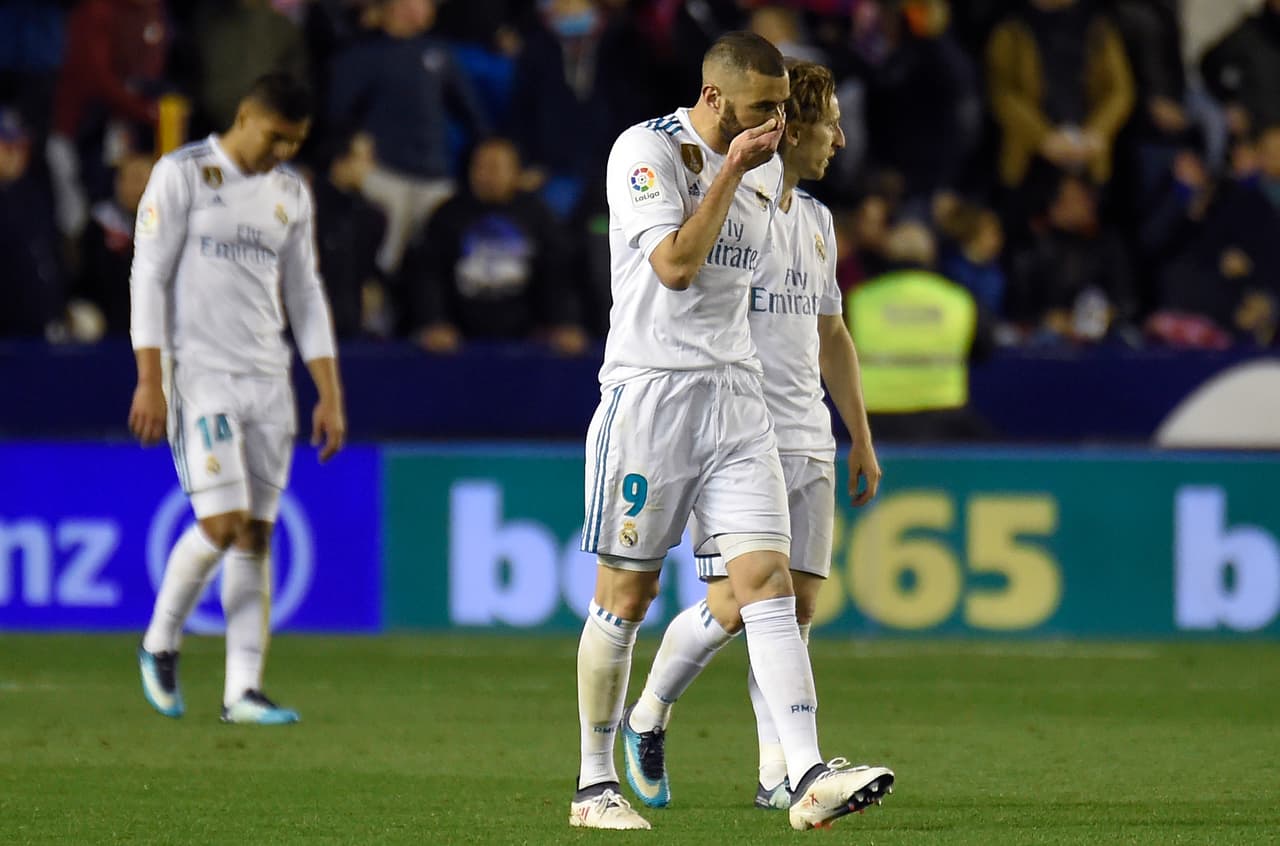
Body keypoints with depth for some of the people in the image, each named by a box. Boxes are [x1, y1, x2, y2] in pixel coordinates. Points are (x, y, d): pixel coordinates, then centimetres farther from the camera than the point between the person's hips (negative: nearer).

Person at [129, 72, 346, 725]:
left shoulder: (291, 193, 13)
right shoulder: (182, 175, -4)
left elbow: (305, 296, 16)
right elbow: (148, 276, -6)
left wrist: (330, 395, 10)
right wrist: (149, 382, -13)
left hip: (269, 379, 5)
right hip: (199, 372, -5)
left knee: (257, 535, 1)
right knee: (221, 523, -15)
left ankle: (243, 690, 1)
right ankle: (160, 642, 9)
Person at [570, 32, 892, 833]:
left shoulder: (766, 169, 12)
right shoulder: (645, 150, -9)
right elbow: (676, 265, -20)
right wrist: (732, 169, -18)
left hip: (736, 398, 5)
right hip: (649, 394, -5)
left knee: (769, 582, -8)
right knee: (626, 594, 2)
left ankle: (810, 779, -18)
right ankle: (595, 787, 14)